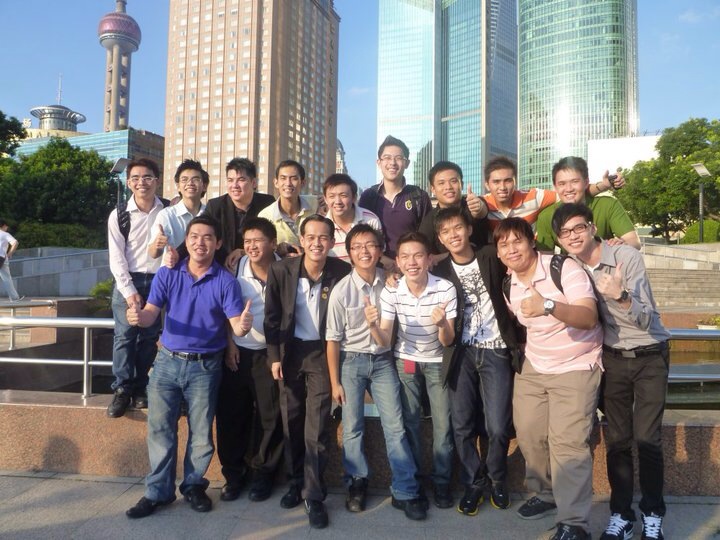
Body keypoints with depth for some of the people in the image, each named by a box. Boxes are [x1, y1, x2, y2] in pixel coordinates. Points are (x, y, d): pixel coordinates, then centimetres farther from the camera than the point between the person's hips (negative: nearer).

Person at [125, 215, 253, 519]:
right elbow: (151, 314, -10)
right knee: (159, 428, 7)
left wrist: (244, 326, -38)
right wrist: (139, 317, -35)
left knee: (201, 433, 9)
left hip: (205, 367, -1)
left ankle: (193, 486, 29)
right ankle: (158, 491, 22)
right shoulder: (167, 274, -1)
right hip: (167, 361, 2)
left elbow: (236, 326, -14)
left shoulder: (225, 281, -7)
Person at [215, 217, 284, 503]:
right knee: (231, 415, 6)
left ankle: (263, 474, 22)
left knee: (269, 416, 5)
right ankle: (233, 474, 23)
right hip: (237, 351, 1)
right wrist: (230, 344, -2)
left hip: (269, 353, -1)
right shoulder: (236, 268, -3)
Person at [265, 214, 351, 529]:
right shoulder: (280, 270, -11)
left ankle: (314, 495, 11)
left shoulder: (342, 272, -14)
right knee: (291, 423, 13)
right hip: (289, 351, 2)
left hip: (322, 352, -2)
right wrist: (274, 356, -4)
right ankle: (296, 483, 31)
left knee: (316, 426, -3)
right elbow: (272, 316, -2)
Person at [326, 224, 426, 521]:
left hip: (383, 361, 2)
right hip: (351, 362, -1)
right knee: (352, 427, 7)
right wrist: (335, 382, -5)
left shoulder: (389, 282, -7)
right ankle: (357, 483, 29)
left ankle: (405, 492, 13)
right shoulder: (341, 290, -13)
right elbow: (333, 339, -7)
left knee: (395, 426, 1)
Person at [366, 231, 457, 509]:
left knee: (443, 424, 0)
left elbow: (447, 342, -18)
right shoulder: (390, 292, -19)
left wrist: (442, 323, -40)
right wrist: (373, 325, -38)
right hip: (404, 361, 1)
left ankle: (442, 482, 20)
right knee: (409, 422, 7)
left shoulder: (445, 289, -24)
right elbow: (384, 342, -17)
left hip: (437, 361, -1)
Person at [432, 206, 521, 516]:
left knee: (498, 427, -3)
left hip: (496, 351, -1)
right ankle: (474, 482, 26)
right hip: (461, 354, 1)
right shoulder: (440, 272, 2)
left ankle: (497, 480, 24)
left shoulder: (491, 257, -1)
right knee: (462, 426, 3)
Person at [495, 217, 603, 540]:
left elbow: (589, 317, -32)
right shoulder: (508, 286, 1)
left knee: (567, 441, -14)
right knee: (528, 433, 7)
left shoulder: (565, 269, -20)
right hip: (533, 367, 7)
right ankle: (545, 494, 30)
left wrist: (549, 306, -48)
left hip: (576, 367, -6)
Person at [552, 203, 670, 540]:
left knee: (647, 438, -3)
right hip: (613, 358, 4)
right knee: (616, 439, 5)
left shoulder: (627, 257, -19)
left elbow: (645, 320, -23)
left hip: (650, 357, -3)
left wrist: (620, 295, -41)